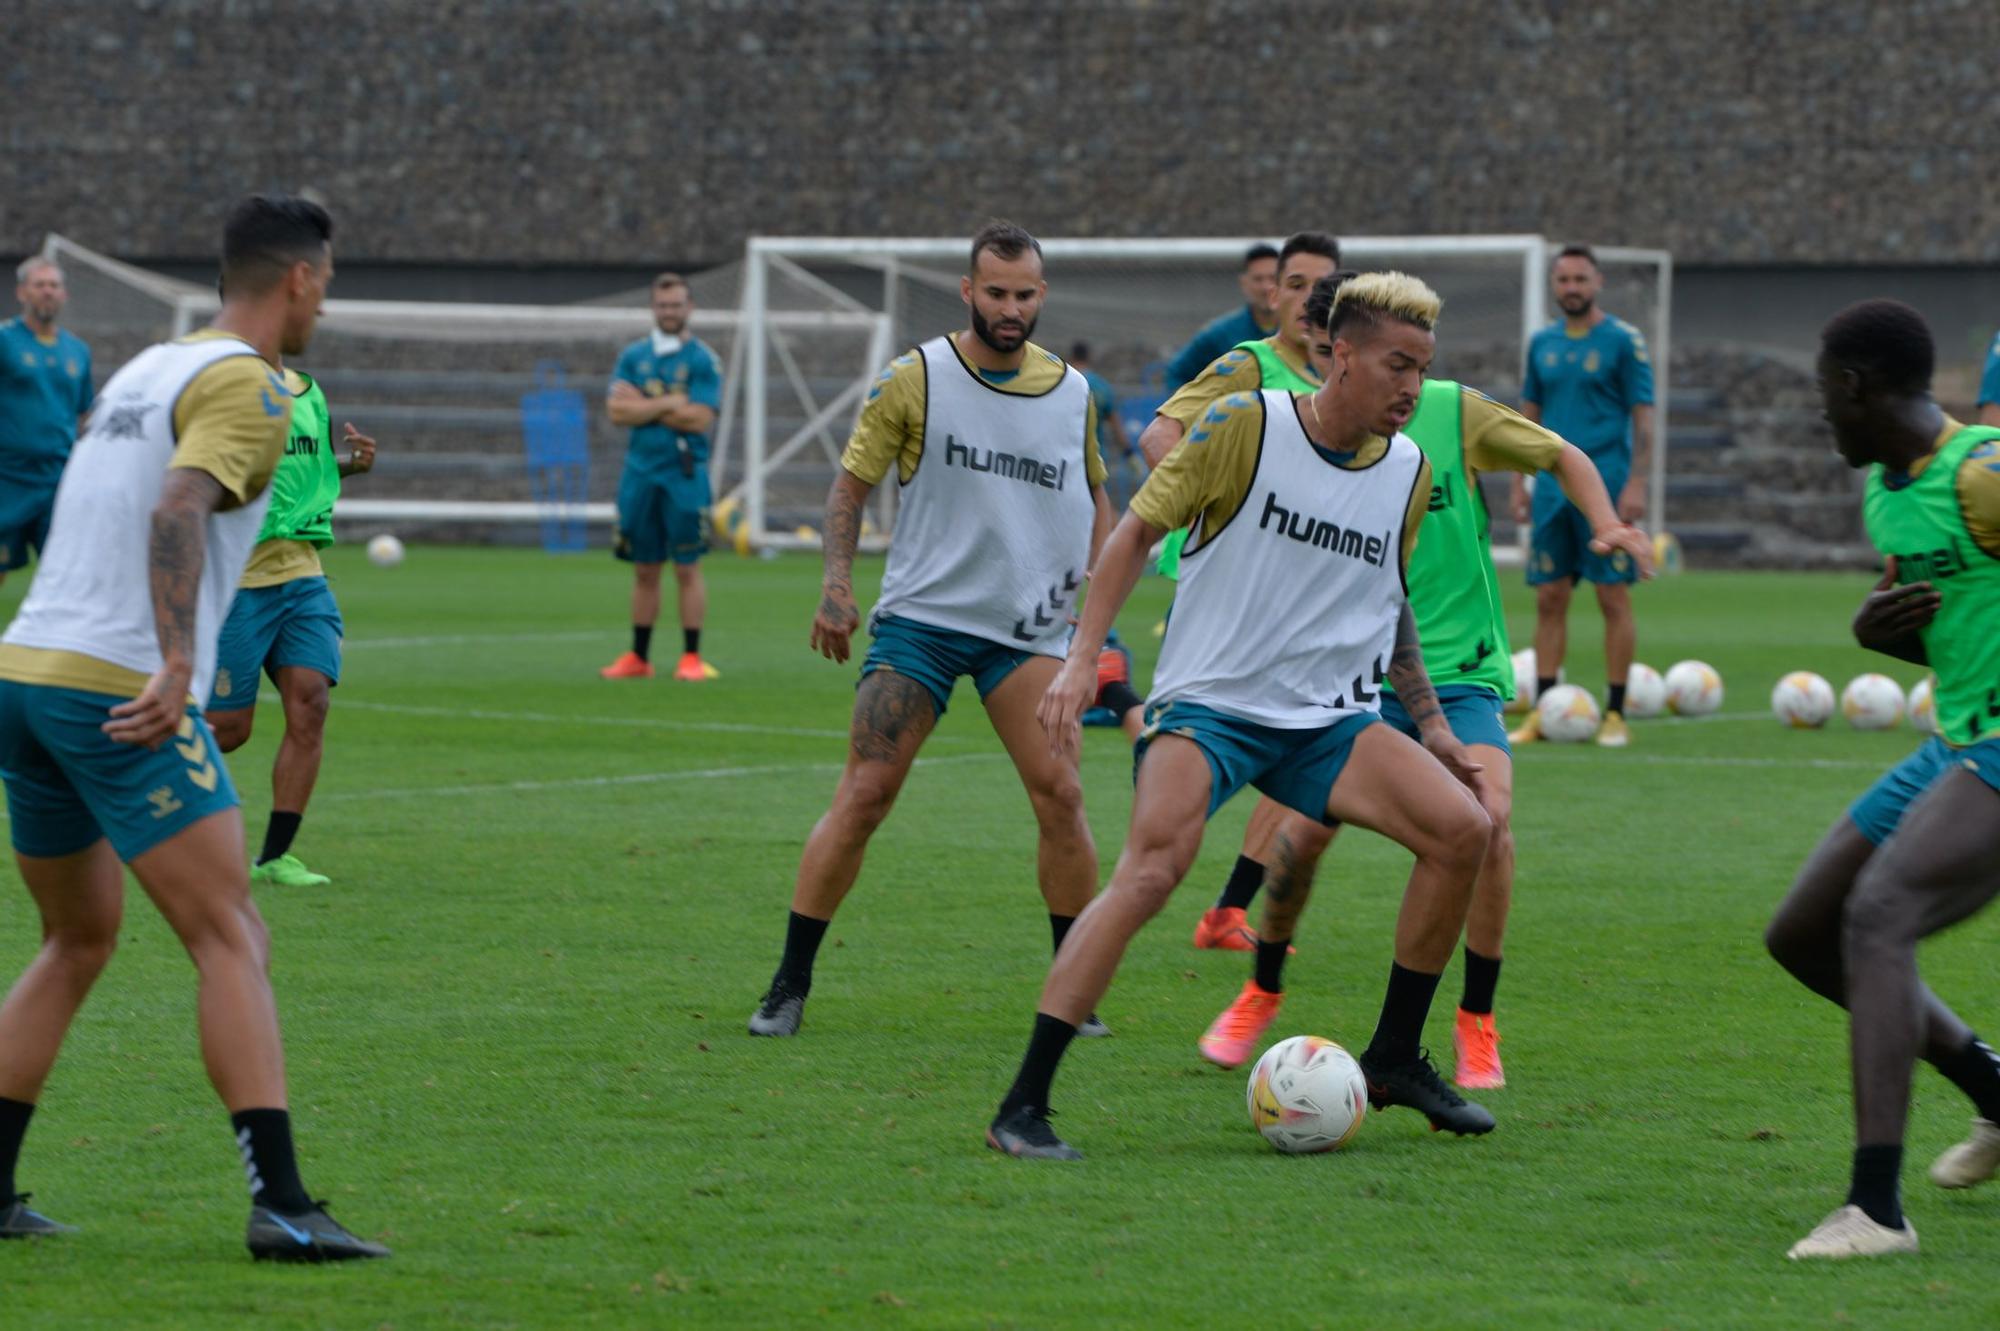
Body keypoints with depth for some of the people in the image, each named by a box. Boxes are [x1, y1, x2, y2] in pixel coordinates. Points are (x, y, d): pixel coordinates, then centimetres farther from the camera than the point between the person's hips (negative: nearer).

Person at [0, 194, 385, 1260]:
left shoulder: (146, 369, 20)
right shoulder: (248, 386, -7)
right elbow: (178, 509, -23)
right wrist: (177, 666, -30)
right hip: (121, 692, -9)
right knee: (233, 942, -9)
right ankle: (280, 1203, -19)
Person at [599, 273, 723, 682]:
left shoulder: (702, 360, -2)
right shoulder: (633, 356, 10)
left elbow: (699, 417, -13)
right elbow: (617, 411, -2)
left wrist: (644, 404, -6)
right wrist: (669, 404, -10)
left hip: (684, 472, -4)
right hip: (640, 470, 4)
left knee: (687, 568, -4)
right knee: (644, 569, 9)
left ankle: (692, 657, -1)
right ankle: (638, 657, 15)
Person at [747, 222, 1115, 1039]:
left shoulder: (1073, 393, 6)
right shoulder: (915, 380, -4)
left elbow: (1095, 494, 22)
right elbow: (852, 481, 2)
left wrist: (1096, 573, 5)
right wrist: (837, 582, -10)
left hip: (1027, 626, 2)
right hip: (919, 617, -2)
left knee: (1059, 796, -10)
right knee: (863, 796, -9)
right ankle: (789, 987, 0)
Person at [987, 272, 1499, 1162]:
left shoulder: (1408, 472, 7)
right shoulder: (1245, 427, -8)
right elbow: (1137, 530, -3)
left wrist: (1430, 722, 21)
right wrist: (1082, 657, -11)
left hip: (1330, 721, 6)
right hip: (1207, 704, -6)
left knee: (1464, 828, -13)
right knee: (1151, 872, -28)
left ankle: (1394, 1061, 4)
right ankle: (1022, 1106, -25)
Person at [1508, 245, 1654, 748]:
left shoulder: (1624, 341, -3)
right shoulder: (1542, 343, 11)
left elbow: (1643, 417, -5)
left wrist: (1635, 484, -13)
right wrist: (1518, 481, 12)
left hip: (1605, 488, -5)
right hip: (1552, 488, 5)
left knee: (1614, 597, -3)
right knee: (1549, 599, 4)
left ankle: (1615, 714, 1)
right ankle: (1544, 712, 7)